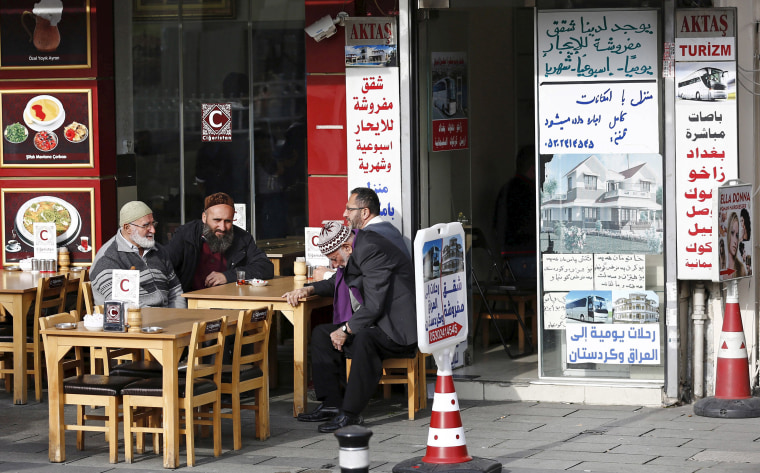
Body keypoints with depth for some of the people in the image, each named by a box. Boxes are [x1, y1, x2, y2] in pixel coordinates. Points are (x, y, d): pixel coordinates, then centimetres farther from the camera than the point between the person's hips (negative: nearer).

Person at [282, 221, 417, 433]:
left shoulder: (371, 251, -21)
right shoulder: (358, 249, 9)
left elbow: (374, 305, -25)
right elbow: (336, 283, 26)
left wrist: (346, 330, -18)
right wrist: (308, 289, 9)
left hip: (398, 329, -11)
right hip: (371, 323, 11)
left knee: (364, 338, -37)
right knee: (321, 334, 8)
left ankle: (350, 413, -31)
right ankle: (331, 404, 2)